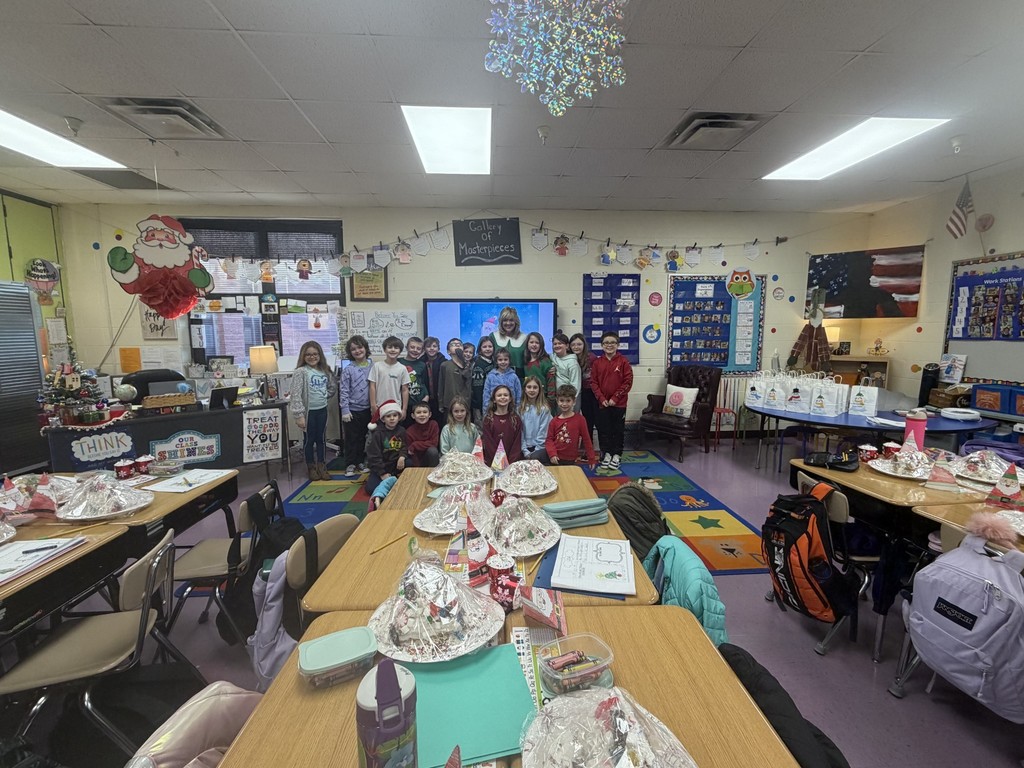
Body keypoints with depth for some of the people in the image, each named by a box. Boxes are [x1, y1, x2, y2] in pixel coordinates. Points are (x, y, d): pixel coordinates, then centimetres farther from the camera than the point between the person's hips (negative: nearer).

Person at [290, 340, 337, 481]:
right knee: (309, 439, 8)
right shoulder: (300, 372, -12)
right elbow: (296, 395, -16)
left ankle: (321, 466, 24)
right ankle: (311, 467, 22)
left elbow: (333, 388, 19)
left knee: (321, 438, 12)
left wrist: (324, 397, 6)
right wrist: (299, 415, -20)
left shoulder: (325, 371, 4)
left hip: (322, 410, 4)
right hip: (309, 411, -4)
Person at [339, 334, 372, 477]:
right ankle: (350, 464, 19)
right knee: (351, 438, 6)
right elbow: (344, 392, -8)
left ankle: (360, 462, 28)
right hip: (352, 410, -3)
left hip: (367, 409, 3)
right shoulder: (347, 370, -7)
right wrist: (345, 411, -13)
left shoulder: (372, 367, 1)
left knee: (362, 437, 15)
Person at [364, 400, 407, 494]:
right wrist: (382, 474, -14)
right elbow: (373, 456, -11)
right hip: (381, 467, -3)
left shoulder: (401, 431, 1)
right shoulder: (377, 433, -11)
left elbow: (404, 447, 1)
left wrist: (402, 457, -23)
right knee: (371, 488, -21)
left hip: (396, 464, 3)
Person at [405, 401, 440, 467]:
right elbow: (411, 454, -13)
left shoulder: (433, 425, -12)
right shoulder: (409, 432, -14)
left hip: (431, 457, 1)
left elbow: (434, 443, -17)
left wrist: (415, 445, -20)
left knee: (432, 450, -29)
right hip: (417, 460, -1)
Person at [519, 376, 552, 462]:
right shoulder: (520, 409, 8)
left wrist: (535, 451, -8)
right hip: (526, 447, 3)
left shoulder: (544, 409, -3)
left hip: (540, 447, -3)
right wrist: (525, 451, -4)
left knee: (535, 458, -33)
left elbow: (543, 432, -5)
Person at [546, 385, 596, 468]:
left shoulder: (580, 419, -7)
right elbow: (549, 439, 0)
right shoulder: (554, 421, 0)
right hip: (555, 458, 2)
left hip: (569, 460, -2)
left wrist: (591, 459, -2)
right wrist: (552, 454, -16)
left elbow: (586, 440, -3)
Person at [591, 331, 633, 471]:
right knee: (603, 429, 8)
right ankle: (606, 453, 22)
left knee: (618, 429, 7)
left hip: (619, 403, -2)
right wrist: (601, 398, -10)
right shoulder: (597, 362, 2)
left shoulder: (623, 361, -4)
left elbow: (628, 382, -7)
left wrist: (615, 398, -12)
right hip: (602, 403, 2)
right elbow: (593, 382, 1)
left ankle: (616, 455, 19)